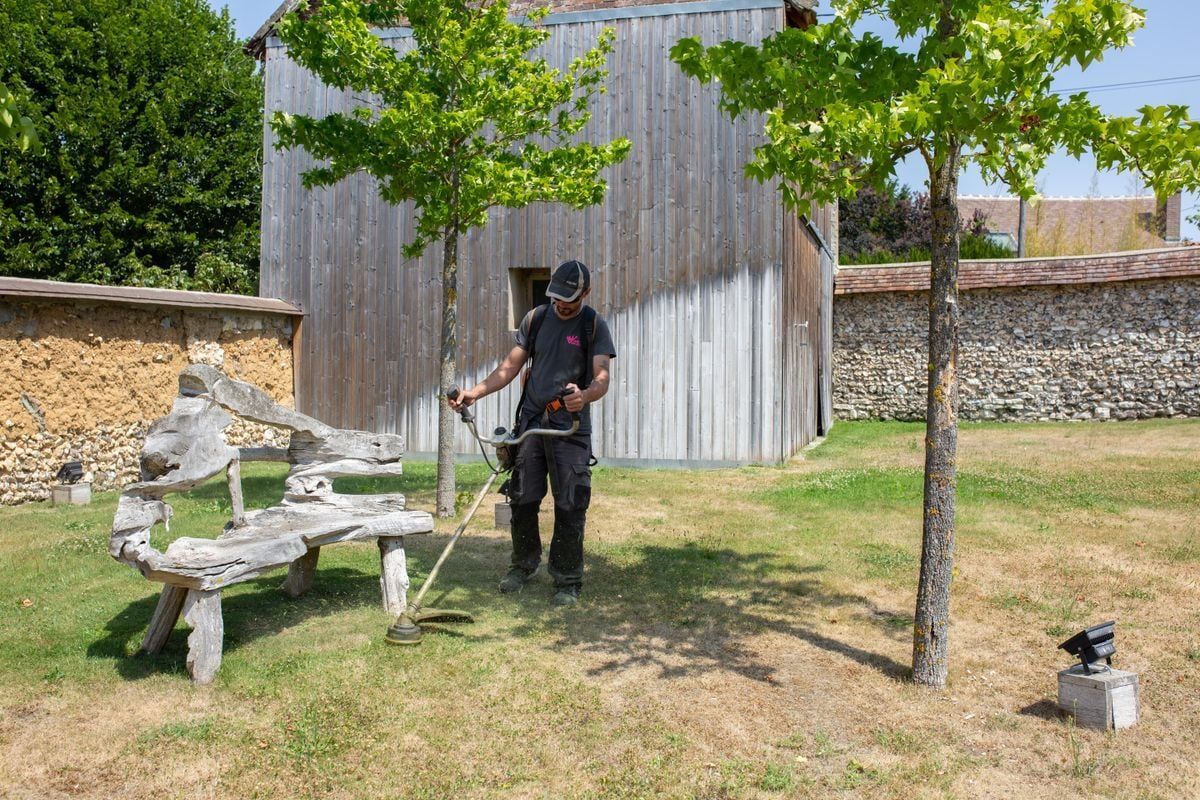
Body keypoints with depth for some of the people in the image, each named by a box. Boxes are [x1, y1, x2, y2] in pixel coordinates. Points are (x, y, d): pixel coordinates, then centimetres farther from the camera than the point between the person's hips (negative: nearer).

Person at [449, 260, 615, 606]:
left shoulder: (595, 327, -2)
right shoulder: (536, 318, 9)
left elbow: (602, 378, -12)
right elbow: (511, 365, 11)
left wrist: (585, 395, -35)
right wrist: (475, 392, -2)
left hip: (570, 428, -4)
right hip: (530, 421, 4)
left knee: (569, 507, -2)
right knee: (522, 500, 9)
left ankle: (568, 580, 10)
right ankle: (523, 565, 29)